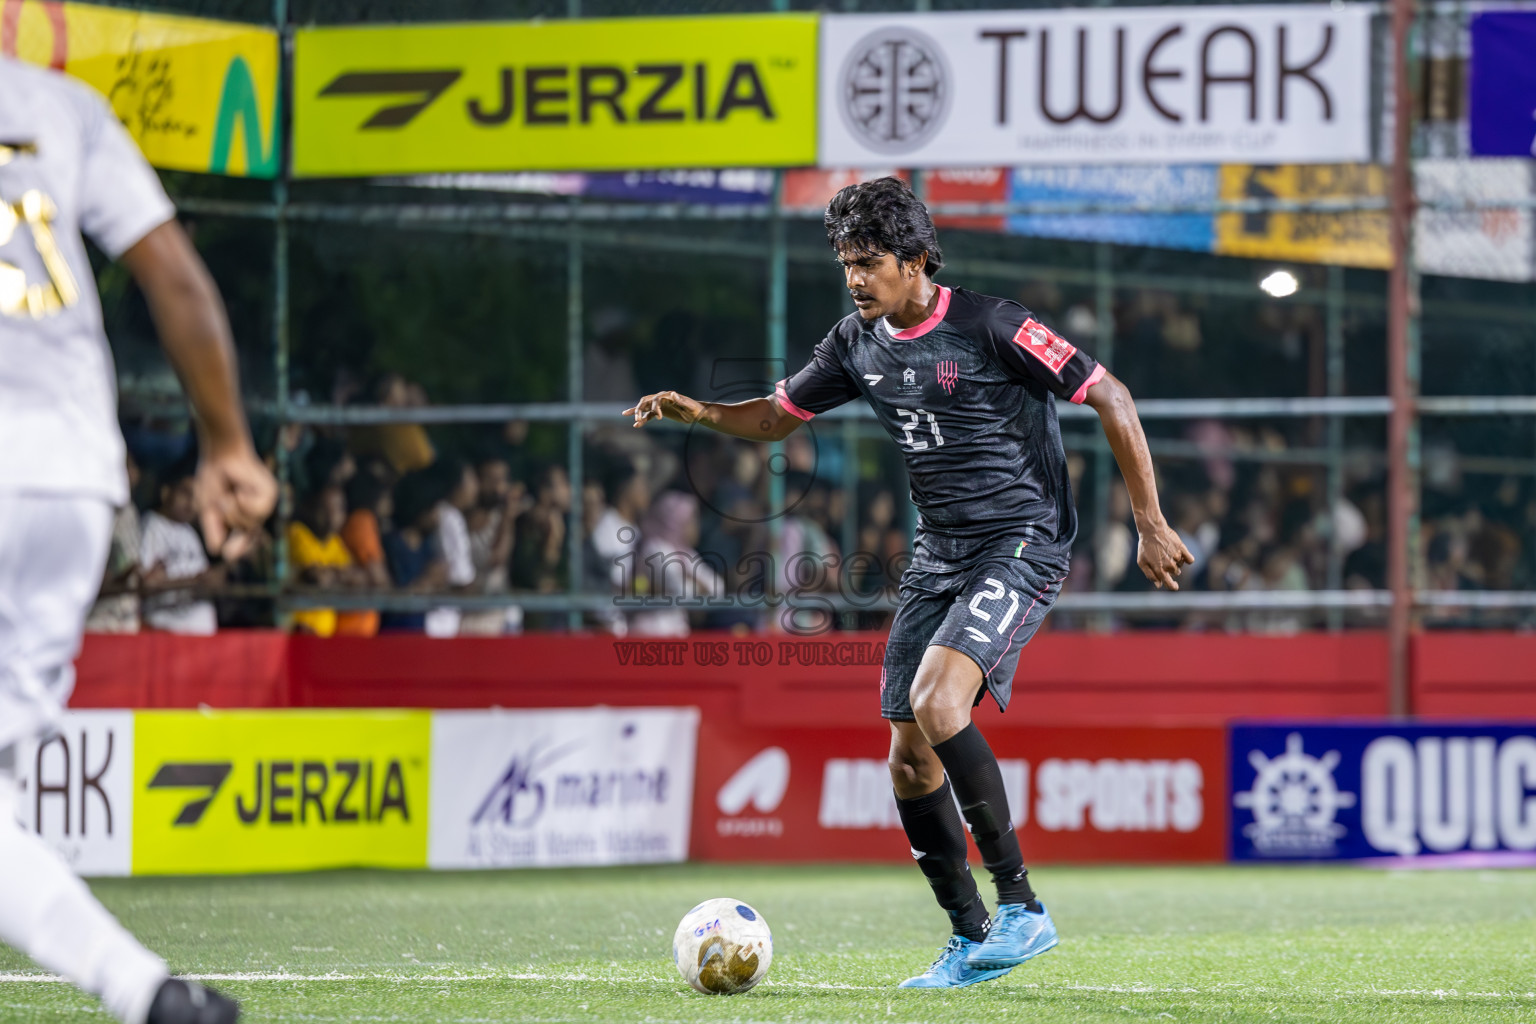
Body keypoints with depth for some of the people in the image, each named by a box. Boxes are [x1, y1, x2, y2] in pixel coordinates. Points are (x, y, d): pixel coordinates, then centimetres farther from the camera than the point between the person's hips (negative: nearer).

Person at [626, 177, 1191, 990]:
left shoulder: (988, 328, -14)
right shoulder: (859, 343, 6)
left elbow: (1109, 397, -11)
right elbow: (777, 417, 19)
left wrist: (1150, 526, -11)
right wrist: (699, 412, -3)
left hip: (1020, 545, -8)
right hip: (937, 555, 8)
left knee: (935, 702, -28)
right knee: (909, 755, 2)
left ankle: (1022, 906, -22)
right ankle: (970, 939, 14)